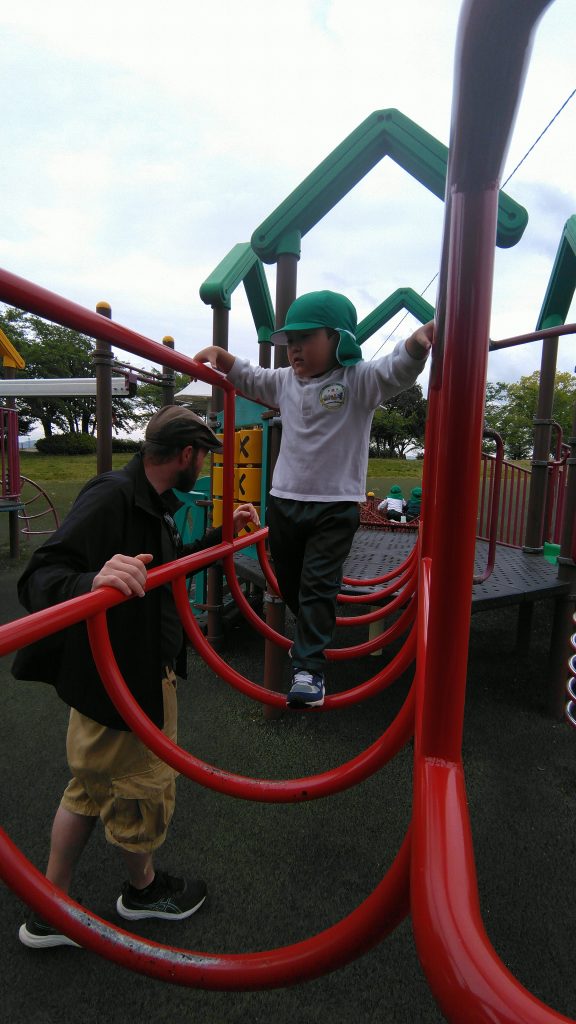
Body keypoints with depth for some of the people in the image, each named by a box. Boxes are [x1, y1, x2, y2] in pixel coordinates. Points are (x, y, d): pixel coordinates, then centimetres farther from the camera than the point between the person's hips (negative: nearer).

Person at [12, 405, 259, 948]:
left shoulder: (152, 502, 6)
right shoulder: (111, 496, -25)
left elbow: (169, 565, 22)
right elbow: (38, 578, -32)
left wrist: (222, 533, 16)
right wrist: (93, 581, -52)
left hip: (143, 671, 10)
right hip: (118, 683, -10)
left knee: (91, 788, 23)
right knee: (141, 788, 17)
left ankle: (48, 915, 44)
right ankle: (143, 888, 47)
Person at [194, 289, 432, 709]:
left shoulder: (359, 381, -9)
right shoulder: (285, 381, 9)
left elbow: (397, 370, -25)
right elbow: (248, 377, 26)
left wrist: (418, 342, -46)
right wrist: (219, 355, 11)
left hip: (335, 506, -6)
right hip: (284, 501, 6)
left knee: (318, 586, -5)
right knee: (289, 583, 18)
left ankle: (310, 670, 4)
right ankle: (314, 636, 45)